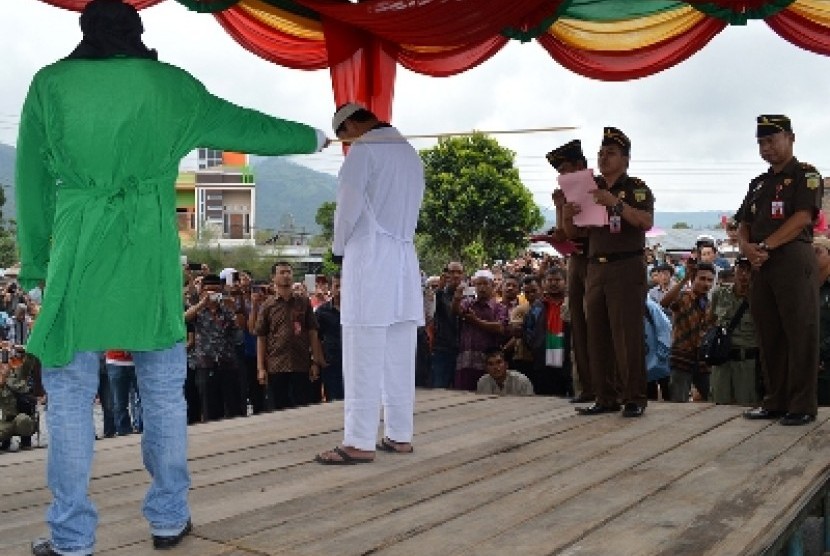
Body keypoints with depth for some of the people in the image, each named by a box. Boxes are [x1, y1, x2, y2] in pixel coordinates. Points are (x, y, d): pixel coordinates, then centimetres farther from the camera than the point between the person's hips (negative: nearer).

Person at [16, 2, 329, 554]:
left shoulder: (51, 83, 5)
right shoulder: (171, 84, 6)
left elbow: (32, 183, 8)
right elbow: (246, 125, 17)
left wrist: (37, 263, 16)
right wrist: (310, 136, 32)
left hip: (78, 254, -1)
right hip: (150, 252, 1)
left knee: (71, 393, 5)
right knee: (163, 389, 10)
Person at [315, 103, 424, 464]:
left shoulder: (364, 151, -5)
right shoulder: (410, 153, 17)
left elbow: (349, 206, -9)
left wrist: (339, 246, 5)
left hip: (369, 256, -7)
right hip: (404, 258, 8)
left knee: (363, 358, -7)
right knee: (399, 358, 8)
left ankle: (360, 443, -7)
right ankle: (399, 435, 12)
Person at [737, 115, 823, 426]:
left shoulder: (805, 175, 2)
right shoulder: (758, 184, 22)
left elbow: (803, 217, -11)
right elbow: (743, 225, 17)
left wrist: (766, 246, -15)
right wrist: (747, 247, -5)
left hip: (793, 259, -7)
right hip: (761, 263, 7)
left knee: (800, 334, -5)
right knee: (768, 336, 7)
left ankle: (802, 406, -2)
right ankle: (775, 402, 14)